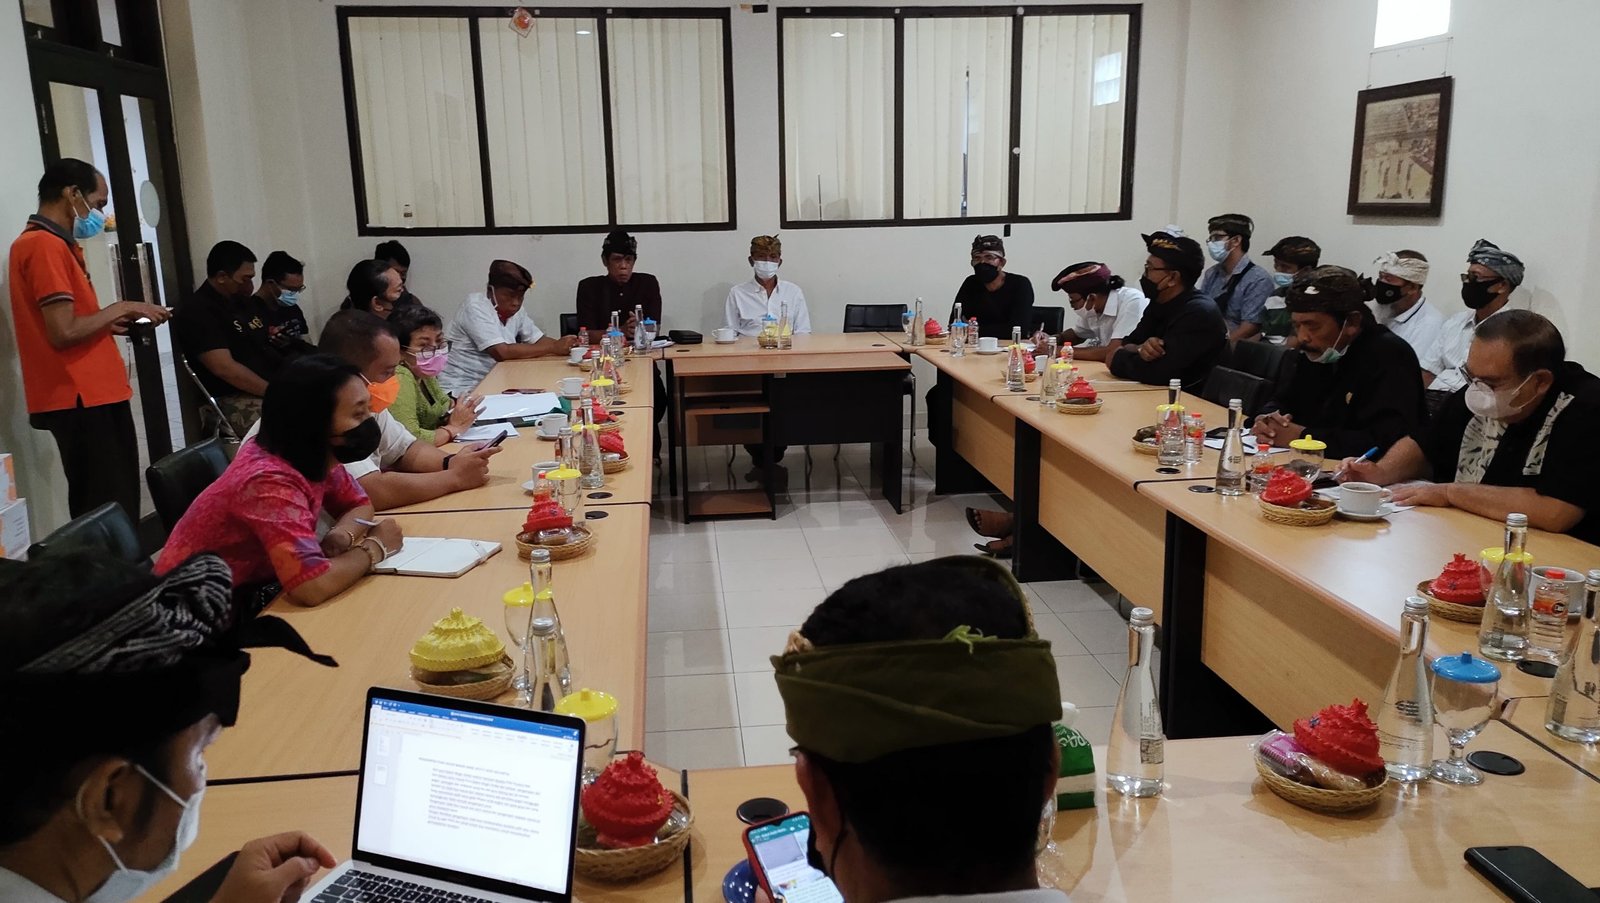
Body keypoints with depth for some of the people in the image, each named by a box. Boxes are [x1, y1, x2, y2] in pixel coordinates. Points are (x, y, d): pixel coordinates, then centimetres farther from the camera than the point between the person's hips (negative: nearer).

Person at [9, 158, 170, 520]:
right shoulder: (46, 246, -13)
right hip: (83, 399, -10)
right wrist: (120, 308, -8)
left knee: (106, 510, 11)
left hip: (88, 395, 10)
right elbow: (64, 332, -20)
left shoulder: (46, 243, 18)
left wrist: (115, 323, 9)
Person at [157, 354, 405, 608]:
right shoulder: (271, 481, -30)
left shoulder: (315, 455, -8)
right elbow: (313, 588, -40)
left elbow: (359, 505, 7)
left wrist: (339, 537, -14)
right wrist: (375, 546, -24)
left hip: (255, 586, 7)